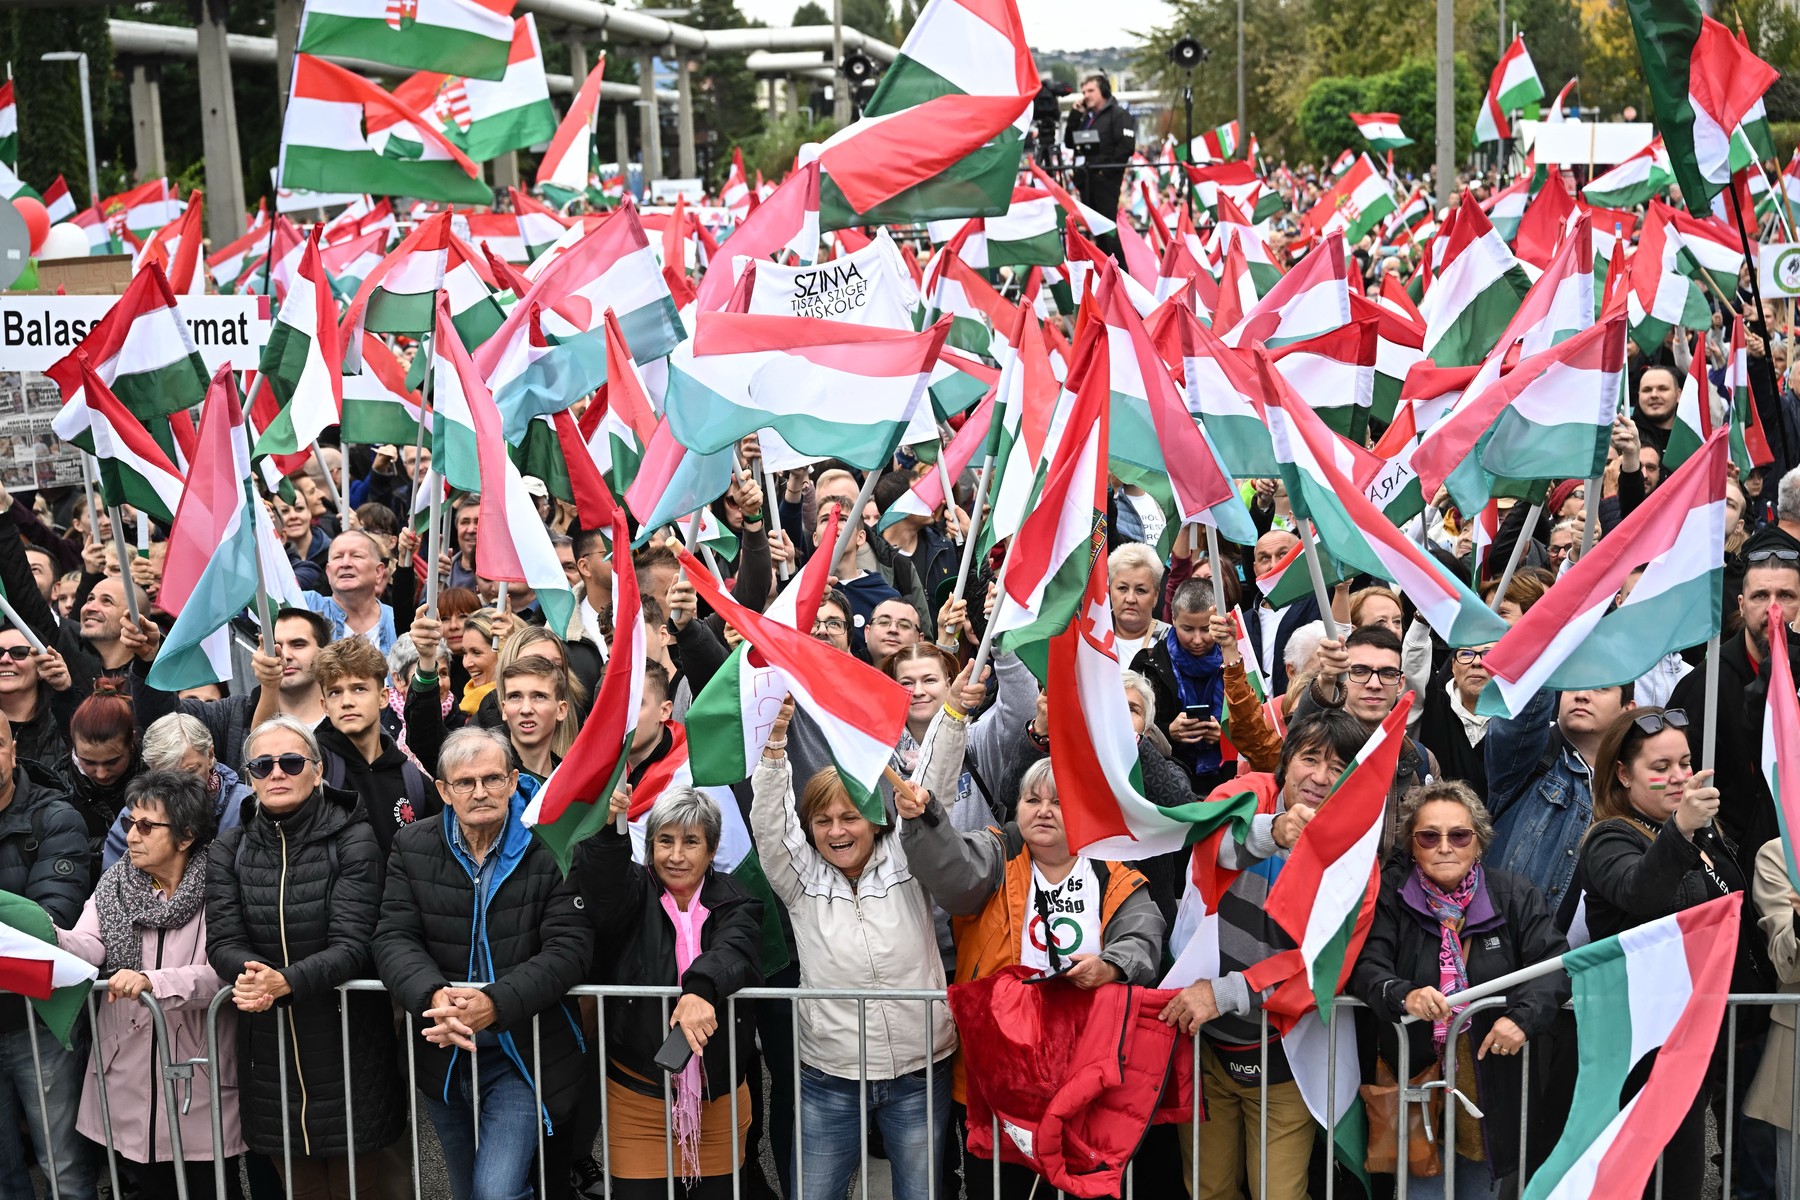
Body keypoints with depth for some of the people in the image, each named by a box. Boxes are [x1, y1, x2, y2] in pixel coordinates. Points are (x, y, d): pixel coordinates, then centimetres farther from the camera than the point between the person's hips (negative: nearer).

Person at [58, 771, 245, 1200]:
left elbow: (222, 972, -20)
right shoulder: (116, 883, 7)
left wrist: (152, 982, -33)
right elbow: (88, 947, -8)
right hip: (128, 1076, 4)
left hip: (202, 1082, -4)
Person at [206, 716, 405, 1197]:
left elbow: (352, 945, -17)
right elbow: (222, 942, -6)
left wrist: (286, 982, -33)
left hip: (345, 1045, -3)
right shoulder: (228, 852, 4)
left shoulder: (353, 841, -9)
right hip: (270, 1051, 3)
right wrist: (250, 973, -28)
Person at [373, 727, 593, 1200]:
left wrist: (496, 1004, -31)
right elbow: (394, 937, -6)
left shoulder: (553, 847, -10)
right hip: (444, 1055, 4)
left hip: (522, 1054, -4)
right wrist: (434, 996, -27)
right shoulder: (412, 847, 2)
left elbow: (568, 948, -17)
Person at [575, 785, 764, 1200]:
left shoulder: (734, 904, 1)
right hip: (637, 1096, -1)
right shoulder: (633, 893, 1)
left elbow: (735, 952, -20)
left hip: (719, 1098, 1)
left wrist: (701, 988, -41)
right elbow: (602, 877, -22)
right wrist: (607, 828, -42)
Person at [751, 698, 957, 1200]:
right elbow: (768, 821, -13)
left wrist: (954, 715, -23)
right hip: (830, 1078, 0)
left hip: (919, 1072, 0)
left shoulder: (905, 862, 2)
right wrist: (774, 744, -28)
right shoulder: (801, 880, 2)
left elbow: (933, 787, -9)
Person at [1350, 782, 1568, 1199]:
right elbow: (1366, 966, -14)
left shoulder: (1515, 897, 0)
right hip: (1415, 1083, -2)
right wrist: (1402, 994, -37)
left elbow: (1554, 962, -9)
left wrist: (1523, 1015, -28)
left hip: (1492, 1087, 2)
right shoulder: (1389, 895, -4)